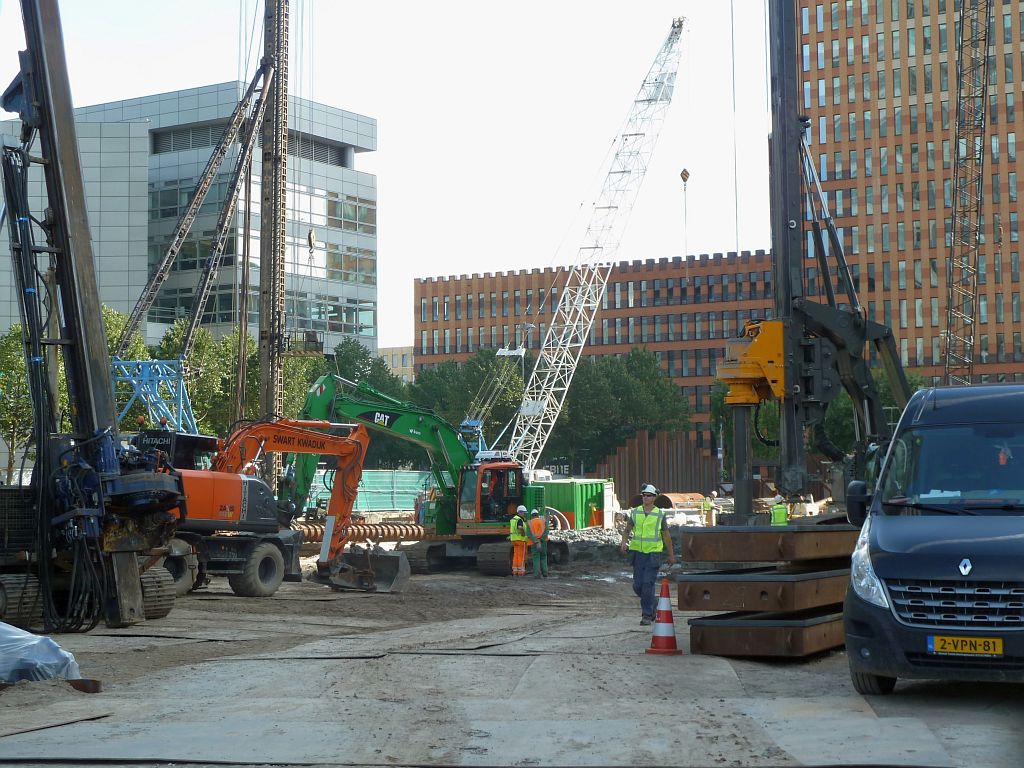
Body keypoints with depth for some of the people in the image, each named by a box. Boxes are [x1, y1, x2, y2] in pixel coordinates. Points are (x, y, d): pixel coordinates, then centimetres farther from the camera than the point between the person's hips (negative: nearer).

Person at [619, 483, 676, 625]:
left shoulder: (660, 514, 1)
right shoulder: (635, 512, 6)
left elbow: (666, 536, 8)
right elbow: (627, 530, 10)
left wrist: (671, 555, 11)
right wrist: (624, 542, -11)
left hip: (653, 553, -3)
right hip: (638, 553, 3)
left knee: (648, 584, -10)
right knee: (637, 585, 4)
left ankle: (647, 615, -1)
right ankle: (653, 603, 30)